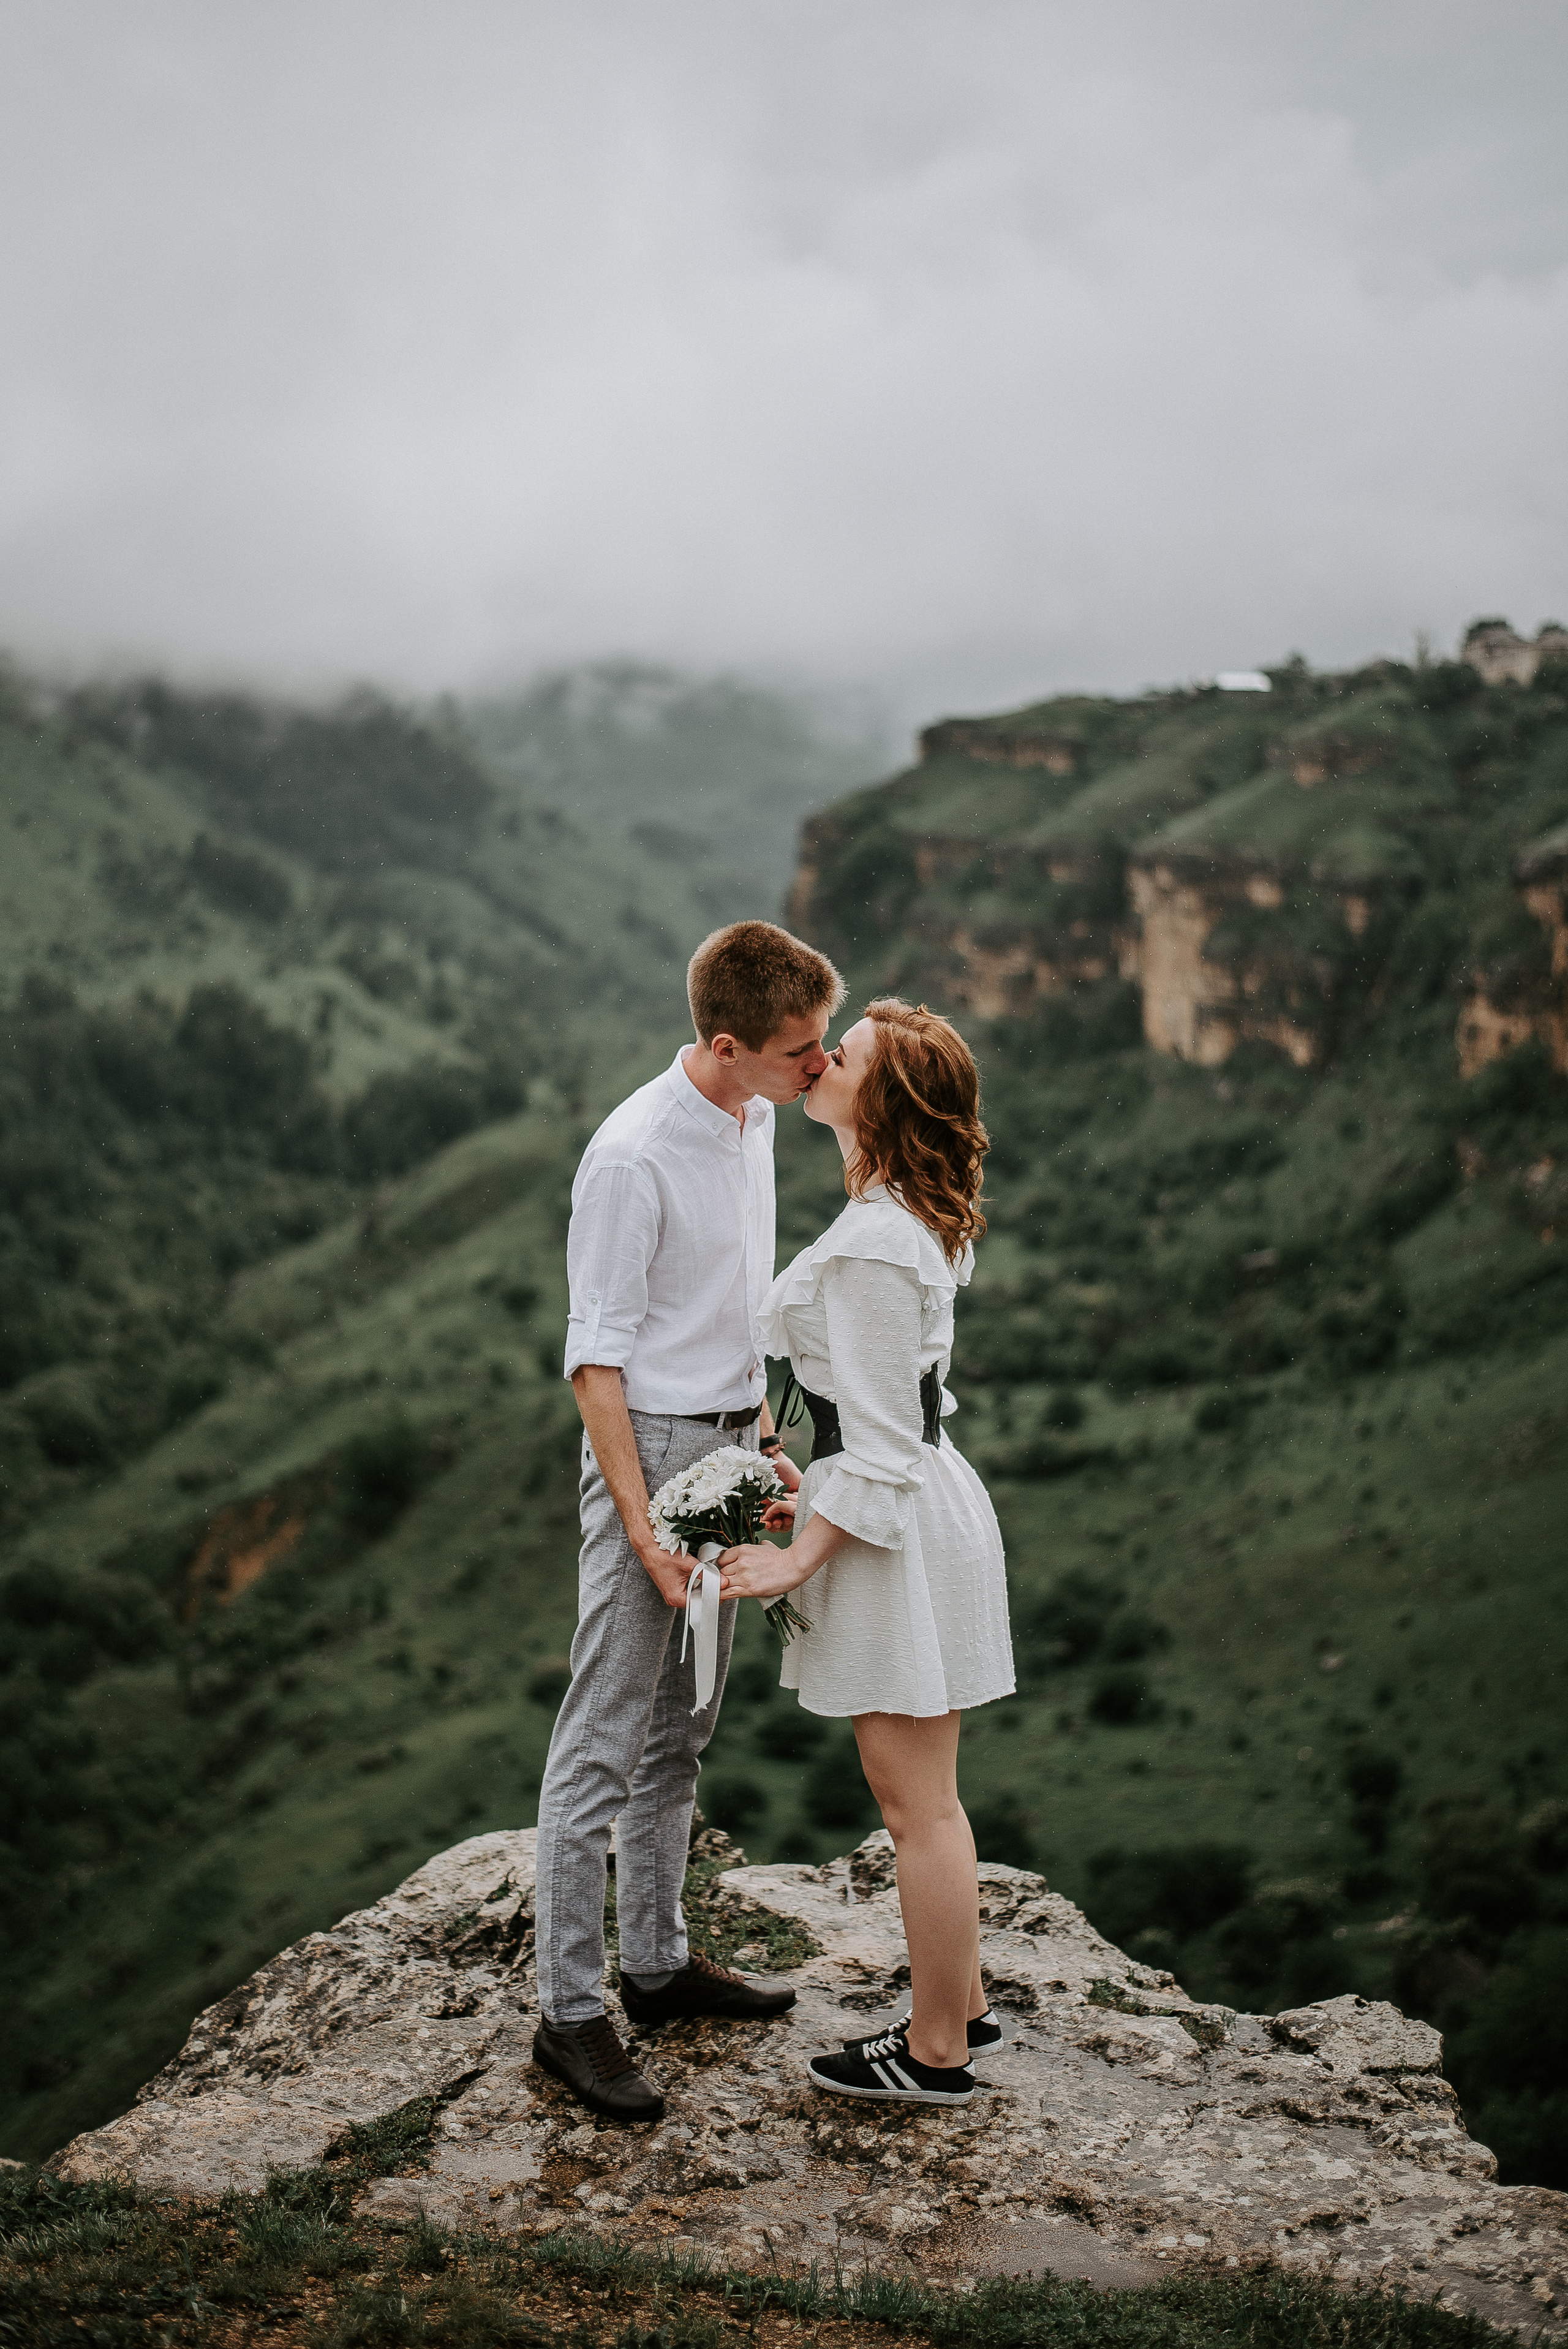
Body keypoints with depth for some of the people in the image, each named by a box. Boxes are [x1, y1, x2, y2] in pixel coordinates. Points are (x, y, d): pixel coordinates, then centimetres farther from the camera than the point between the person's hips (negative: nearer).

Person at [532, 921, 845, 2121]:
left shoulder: (757, 1121, 7)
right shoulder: (633, 1158, -20)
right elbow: (596, 1356, -18)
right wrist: (642, 1527, -20)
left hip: (727, 1447, 9)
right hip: (650, 1449, -9)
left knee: (681, 1731, 17)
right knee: (604, 1746, -2)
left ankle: (656, 1960, 29)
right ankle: (571, 2012, 6)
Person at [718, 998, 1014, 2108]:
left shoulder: (872, 1247, -23)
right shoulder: (921, 1221, 8)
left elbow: (880, 1442, -21)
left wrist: (800, 1559, -15)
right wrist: (819, 1487, 23)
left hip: (898, 1525, -10)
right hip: (927, 1493, 10)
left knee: (916, 1805, 3)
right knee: (924, 1793, 20)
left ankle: (936, 2053, 17)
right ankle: (963, 2005, 33)